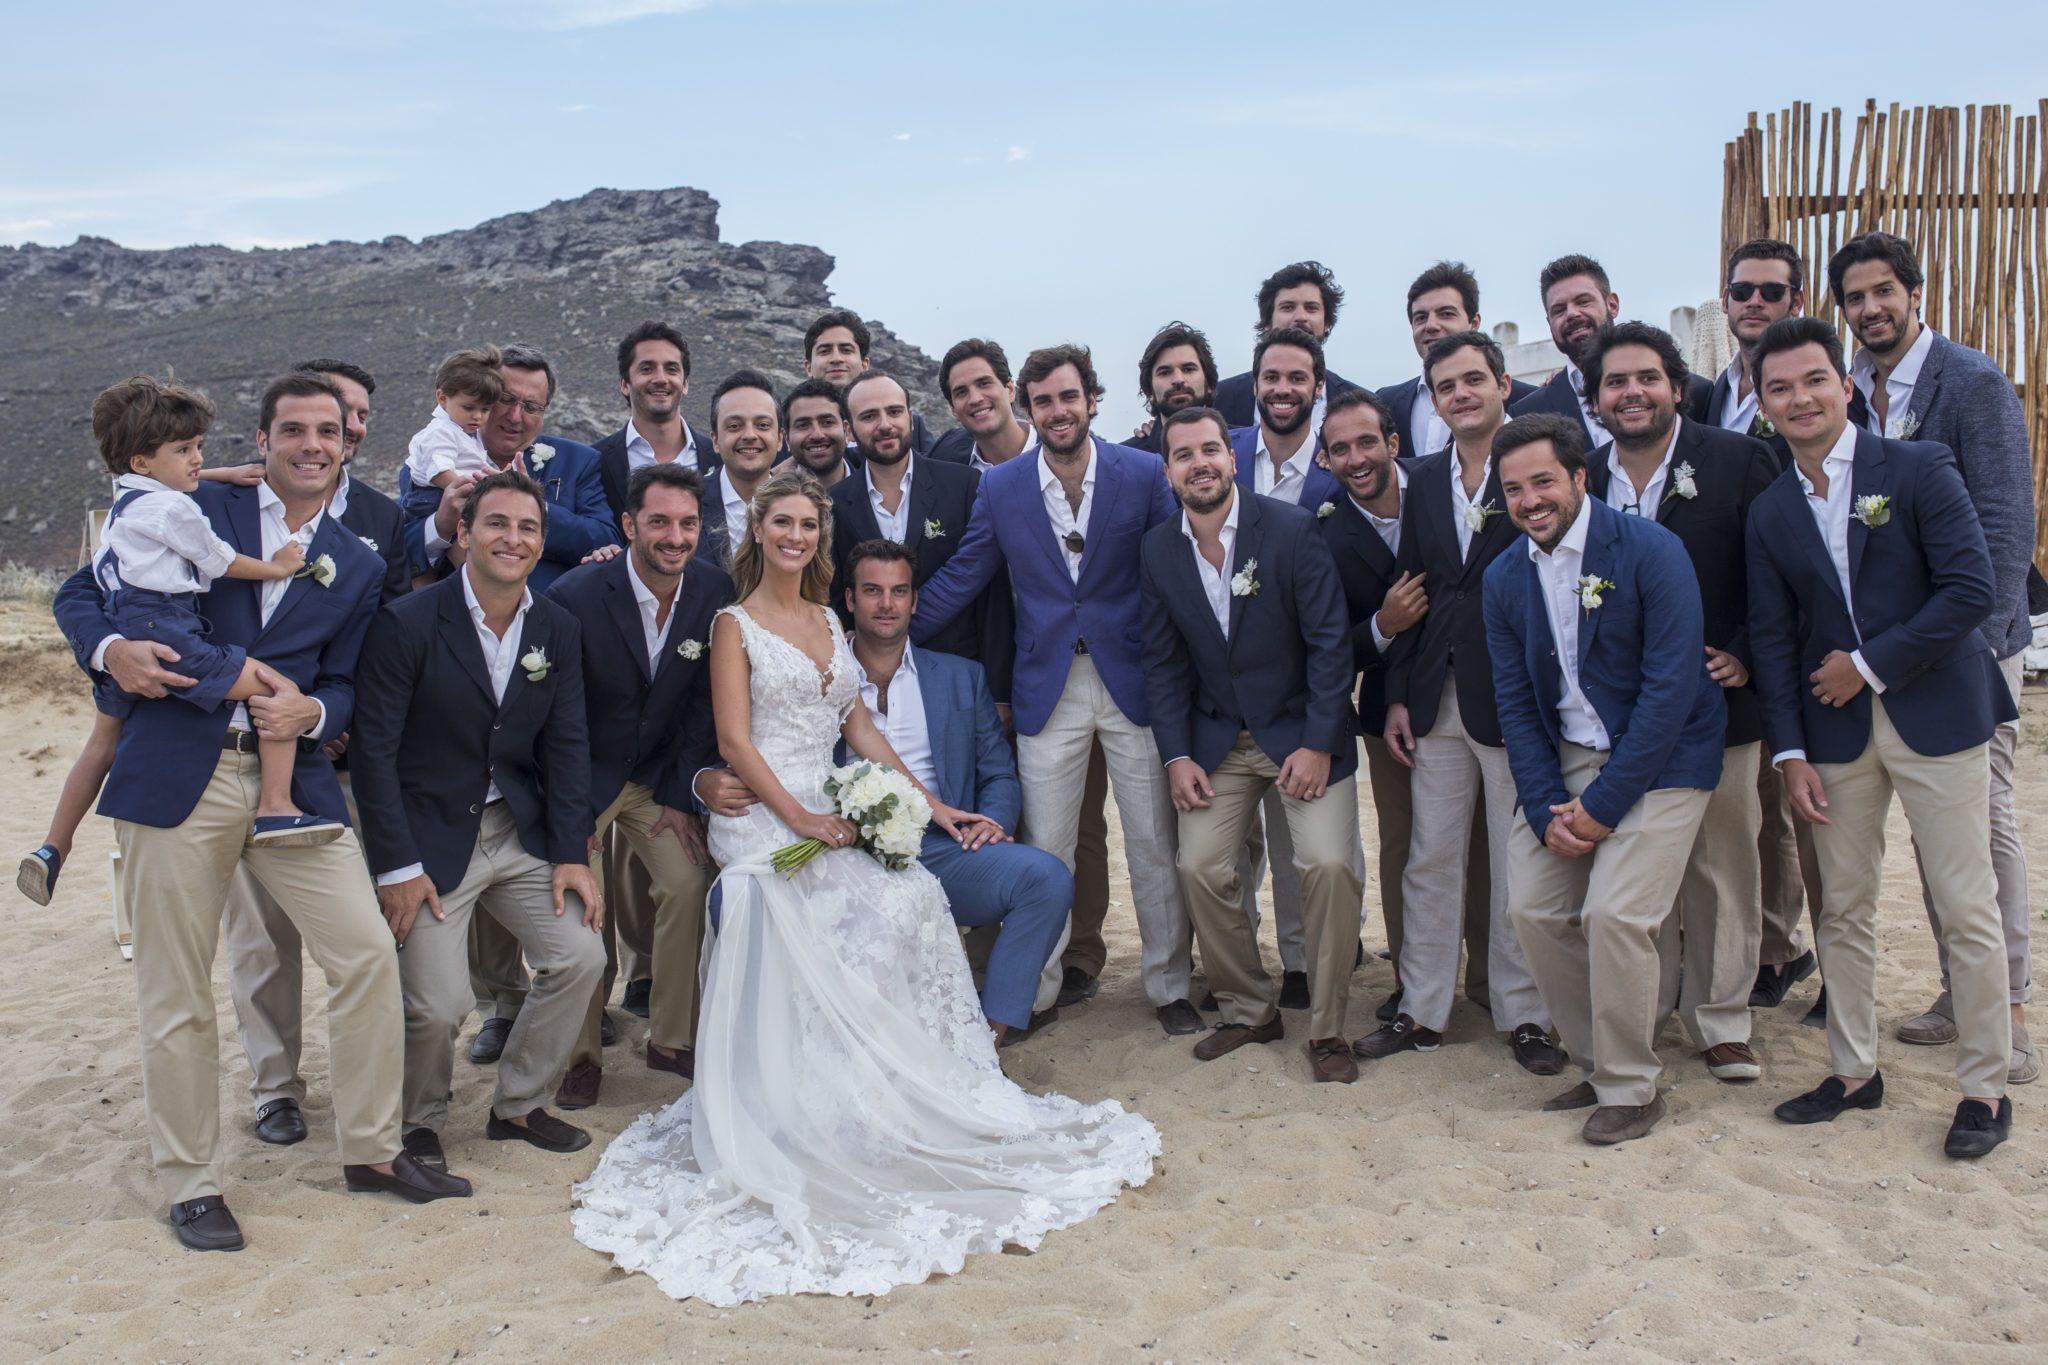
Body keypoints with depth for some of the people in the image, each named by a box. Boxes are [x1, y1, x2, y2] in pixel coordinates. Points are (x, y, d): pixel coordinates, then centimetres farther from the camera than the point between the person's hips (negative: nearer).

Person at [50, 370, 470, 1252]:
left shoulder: (357, 568, 14)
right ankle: (190, 1184, 21)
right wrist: (111, 648, -14)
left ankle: (371, 1150, 15)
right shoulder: (197, 512, 5)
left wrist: (310, 710, -11)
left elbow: (343, 685, 12)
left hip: (291, 776, 3)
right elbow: (81, 592, 7)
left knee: (368, 954, -3)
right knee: (176, 993, 5)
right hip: (175, 774, -2)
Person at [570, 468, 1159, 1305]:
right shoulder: (735, 625, 3)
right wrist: (803, 820, -17)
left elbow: (861, 731, 17)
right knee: (900, 901, -27)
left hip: (832, 812, 5)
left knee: (912, 899, -23)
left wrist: (931, 805, 7)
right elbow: (735, 742, -6)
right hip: (763, 820, -5)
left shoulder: (828, 622, 20)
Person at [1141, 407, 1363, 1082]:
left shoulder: (1292, 529, -11)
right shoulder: (1158, 551, 1)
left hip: (1302, 731, -3)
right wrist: (1177, 756, -2)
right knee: (1200, 868, -7)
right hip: (1216, 740, 4)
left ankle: (1327, 1027, 1)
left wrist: (1318, 744, -15)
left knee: (1329, 863, -17)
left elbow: (1330, 642, -10)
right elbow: (1163, 662, 6)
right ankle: (1249, 1009, 15)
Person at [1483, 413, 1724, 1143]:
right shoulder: (1505, 577, 3)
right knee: (1533, 907, -2)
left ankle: (1632, 1089, 4)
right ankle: (1598, 1063, 19)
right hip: (1568, 758, 6)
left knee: (1614, 913, -17)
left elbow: (1671, 686, -18)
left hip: (1658, 760, -6)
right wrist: (1545, 809, -7)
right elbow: (1515, 704, 5)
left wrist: (1602, 804, -18)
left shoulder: (1649, 550, -14)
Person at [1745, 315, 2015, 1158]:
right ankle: (1854, 1071, 23)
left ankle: (1986, 1087, 14)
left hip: (1936, 715, -4)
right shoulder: (1770, 512, 6)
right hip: (1836, 731, 4)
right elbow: (1772, 638, 6)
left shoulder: (1918, 470, -6)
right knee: (1844, 907, 10)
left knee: (1966, 907, 0)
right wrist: (1790, 753, -1)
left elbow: (1972, 589, -12)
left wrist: (1872, 664, -12)